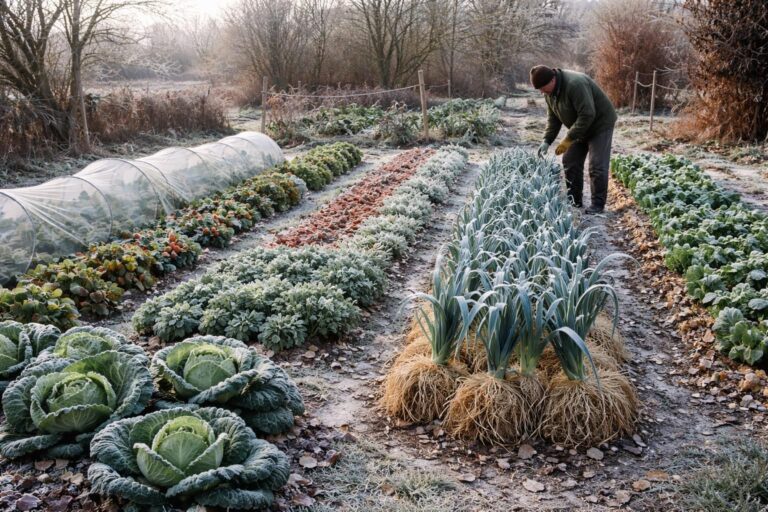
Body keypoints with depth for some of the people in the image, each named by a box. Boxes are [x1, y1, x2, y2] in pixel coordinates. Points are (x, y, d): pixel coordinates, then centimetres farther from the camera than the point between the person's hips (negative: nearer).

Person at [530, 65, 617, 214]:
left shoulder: (575, 84, -32)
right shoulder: (550, 91, -5)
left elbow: (587, 115, -33)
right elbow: (553, 117, 4)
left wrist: (568, 140, -30)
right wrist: (547, 140, -8)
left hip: (599, 124, -9)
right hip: (580, 127, 9)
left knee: (597, 166, -10)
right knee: (570, 161, 6)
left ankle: (598, 204, -1)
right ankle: (574, 200, 15)